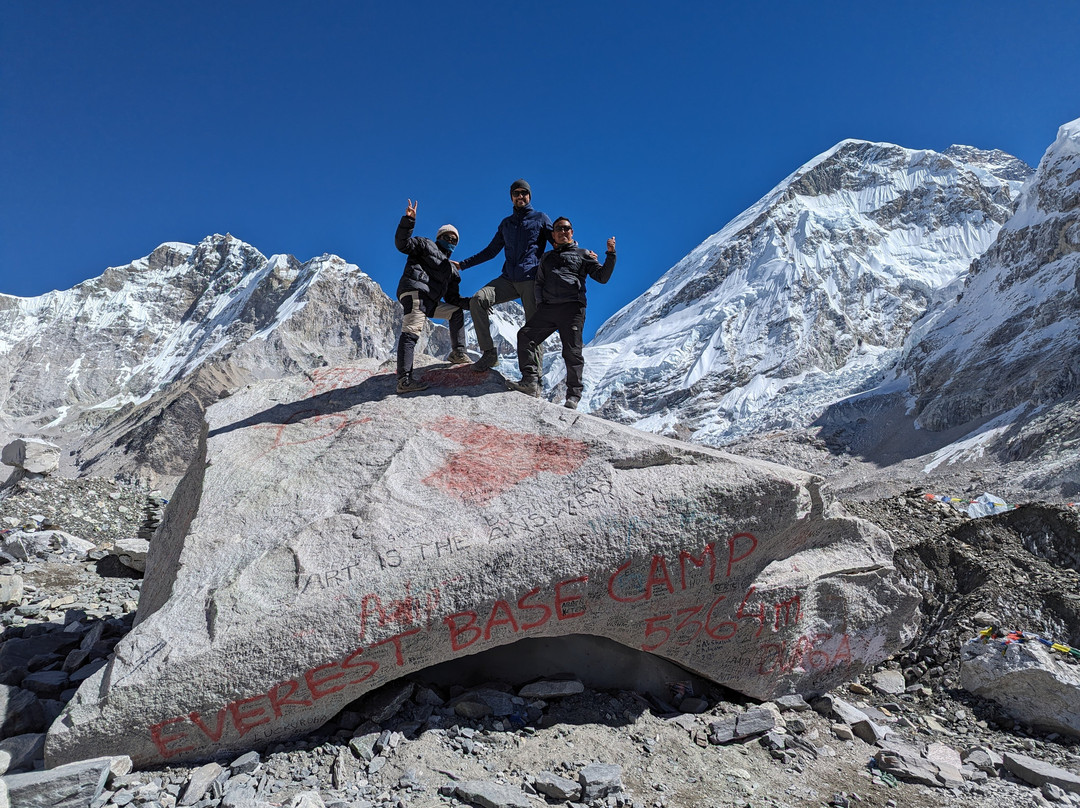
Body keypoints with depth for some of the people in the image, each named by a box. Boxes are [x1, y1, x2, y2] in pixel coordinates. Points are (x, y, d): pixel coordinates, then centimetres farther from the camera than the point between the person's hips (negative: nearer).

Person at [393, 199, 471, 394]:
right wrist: (408, 220, -13)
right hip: (415, 291, -8)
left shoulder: (451, 270, 31)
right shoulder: (426, 245, 15)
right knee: (412, 331, -23)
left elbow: (453, 299, 24)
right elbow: (402, 243, -1)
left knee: (456, 311, 18)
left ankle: (457, 352, 15)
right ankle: (404, 380, -36)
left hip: (430, 303, 8)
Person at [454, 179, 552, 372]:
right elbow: (491, 251, 29)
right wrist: (463, 264, 25)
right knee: (477, 300, -18)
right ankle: (489, 352, -16)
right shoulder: (506, 223, 24)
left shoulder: (541, 218, 11)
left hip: (531, 279, -4)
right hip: (508, 279, 4)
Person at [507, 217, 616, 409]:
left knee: (572, 352, -10)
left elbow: (602, 277, 8)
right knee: (525, 336, -14)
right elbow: (539, 283, 29)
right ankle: (531, 381, -13)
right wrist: (540, 304, 11)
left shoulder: (583, 254, 17)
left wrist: (610, 255, -7)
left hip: (572, 308, -4)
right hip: (547, 308, 4)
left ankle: (573, 395, -6)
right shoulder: (547, 257, 30)